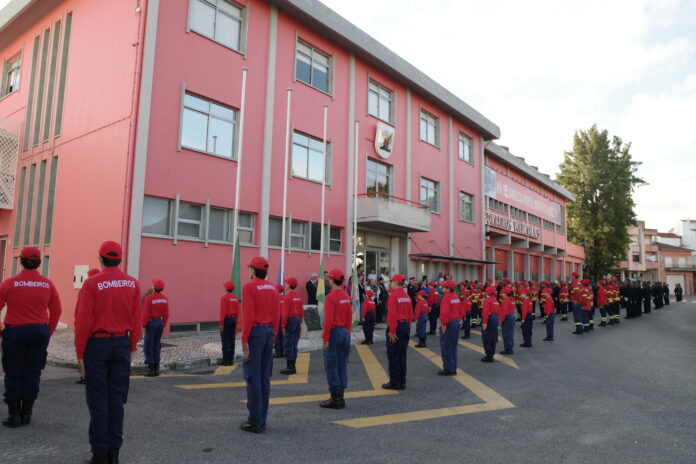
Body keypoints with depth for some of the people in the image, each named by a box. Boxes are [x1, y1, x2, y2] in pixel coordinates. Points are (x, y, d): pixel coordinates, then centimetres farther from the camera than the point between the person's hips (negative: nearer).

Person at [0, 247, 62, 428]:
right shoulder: (48, 285, -1)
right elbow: (56, 311, 1)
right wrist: (48, 333, 13)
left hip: (15, 332, -2)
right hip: (40, 332, 2)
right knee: (32, 374, 10)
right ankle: (26, 413, 16)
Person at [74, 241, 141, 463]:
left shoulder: (92, 283, -10)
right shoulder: (133, 284, 0)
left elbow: (84, 321, -9)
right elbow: (137, 319, 1)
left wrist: (79, 351, 0)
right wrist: (132, 346, 11)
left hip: (97, 345, -3)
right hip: (122, 344, 3)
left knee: (98, 400, 5)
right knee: (117, 399, 10)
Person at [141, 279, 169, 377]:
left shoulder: (149, 298, -14)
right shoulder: (165, 298, 3)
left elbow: (145, 313, -16)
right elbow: (166, 314, 5)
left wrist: (144, 326, -10)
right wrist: (163, 325, 13)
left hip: (151, 323, -6)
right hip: (160, 323, 6)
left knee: (148, 347, 1)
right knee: (156, 346, 12)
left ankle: (151, 369, 1)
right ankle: (156, 369, 12)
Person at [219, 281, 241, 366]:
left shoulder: (224, 298, -11)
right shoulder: (236, 298, 7)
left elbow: (223, 311, -15)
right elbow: (238, 311, 7)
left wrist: (221, 323, -13)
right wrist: (236, 322, 13)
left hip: (226, 320, -6)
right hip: (233, 320, 6)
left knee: (225, 341, -1)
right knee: (231, 340, 9)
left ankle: (226, 360, 1)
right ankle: (231, 360, 13)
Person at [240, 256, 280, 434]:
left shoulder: (249, 287, -9)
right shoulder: (273, 288, 10)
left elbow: (248, 316, -15)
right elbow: (277, 316, 9)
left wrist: (244, 339, -12)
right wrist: (273, 336, 16)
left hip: (255, 332, -7)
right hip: (269, 332, 7)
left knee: (253, 377, -1)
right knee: (265, 377, 11)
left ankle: (255, 421, 4)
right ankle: (262, 419, 19)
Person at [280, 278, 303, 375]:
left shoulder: (287, 296, -12)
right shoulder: (299, 296, 9)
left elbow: (285, 313, -16)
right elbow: (302, 311, 11)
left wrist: (283, 326, -12)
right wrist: (300, 322, 17)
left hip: (290, 321, -7)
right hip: (297, 320, 7)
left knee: (288, 345, -1)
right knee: (294, 345, 13)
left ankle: (290, 367, 2)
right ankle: (292, 367, 19)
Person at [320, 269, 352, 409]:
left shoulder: (331, 297, -15)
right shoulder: (346, 296, 8)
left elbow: (328, 320, -19)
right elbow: (349, 317, 11)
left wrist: (325, 338, -13)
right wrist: (347, 332, 18)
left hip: (334, 333, -8)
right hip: (344, 333, 8)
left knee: (331, 366, 0)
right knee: (342, 365, 12)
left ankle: (335, 398, 4)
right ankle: (340, 397, 18)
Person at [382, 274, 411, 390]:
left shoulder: (393, 295, -14)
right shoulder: (407, 296, 9)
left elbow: (392, 315, -19)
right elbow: (410, 314, 11)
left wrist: (392, 331, -16)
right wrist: (407, 326, 17)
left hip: (396, 328, -8)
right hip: (406, 326, 8)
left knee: (393, 355, 1)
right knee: (402, 355, 13)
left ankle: (394, 382, 5)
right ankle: (402, 382, 18)